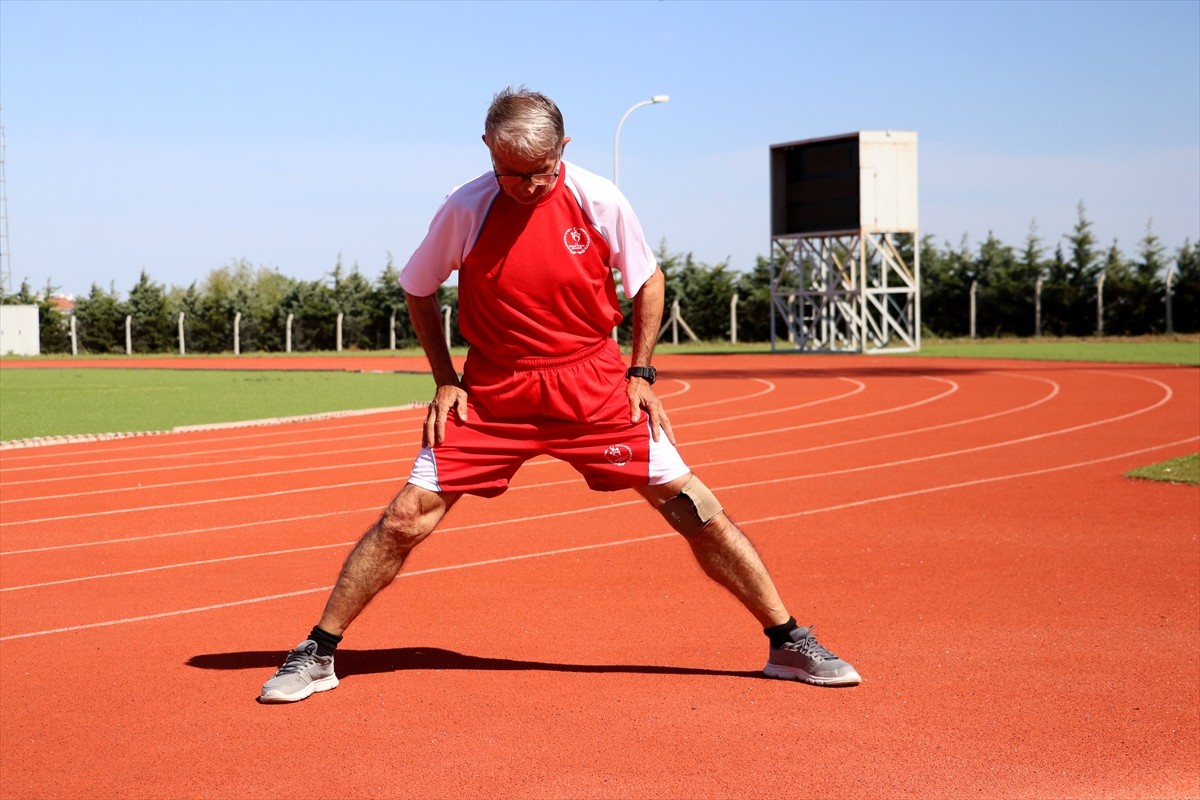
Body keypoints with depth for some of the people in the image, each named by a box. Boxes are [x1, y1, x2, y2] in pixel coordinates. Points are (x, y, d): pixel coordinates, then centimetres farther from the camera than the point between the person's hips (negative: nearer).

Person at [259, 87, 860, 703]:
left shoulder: (601, 201, -10)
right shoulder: (464, 210, -10)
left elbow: (648, 281, 7)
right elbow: (418, 291, 7)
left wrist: (640, 372, 0)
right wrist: (445, 379, 0)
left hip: (593, 386, 0)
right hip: (492, 393, 0)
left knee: (691, 507, -5)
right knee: (407, 517, -9)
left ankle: (788, 644, 9)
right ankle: (316, 655, 7)